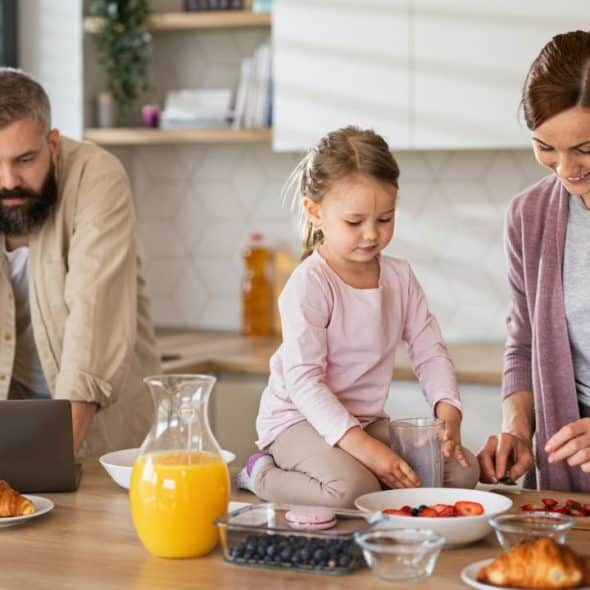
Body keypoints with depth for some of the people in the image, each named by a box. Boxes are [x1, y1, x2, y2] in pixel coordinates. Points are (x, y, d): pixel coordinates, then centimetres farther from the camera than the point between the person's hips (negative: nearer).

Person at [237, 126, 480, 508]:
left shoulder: (399, 277, 4)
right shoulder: (309, 284, -18)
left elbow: (430, 351, 4)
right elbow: (304, 381, -23)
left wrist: (448, 416, -15)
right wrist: (365, 448, -31)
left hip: (368, 419, 8)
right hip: (301, 419, -7)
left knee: (463, 471, -6)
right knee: (352, 488, -35)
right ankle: (261, 476, -6)